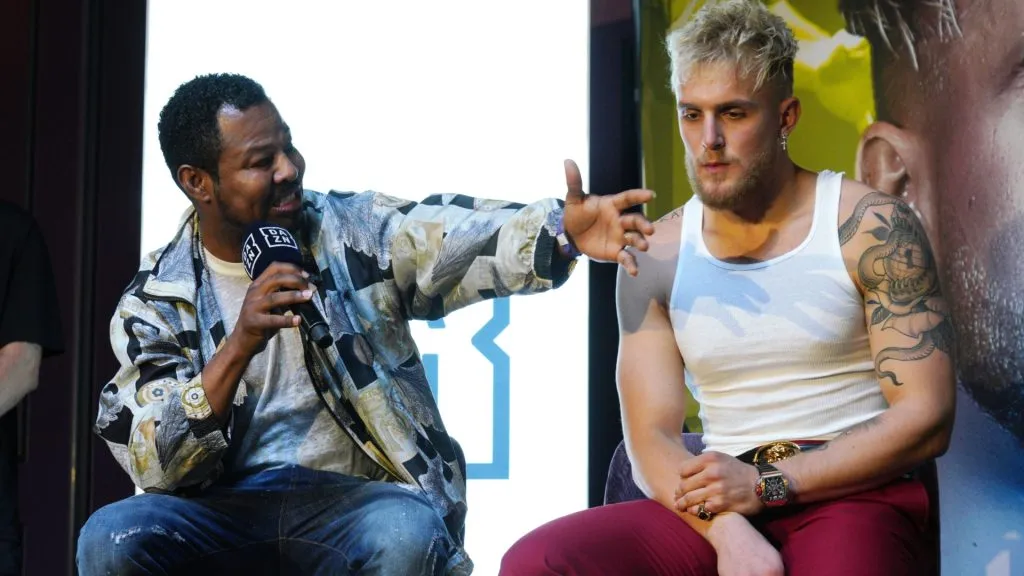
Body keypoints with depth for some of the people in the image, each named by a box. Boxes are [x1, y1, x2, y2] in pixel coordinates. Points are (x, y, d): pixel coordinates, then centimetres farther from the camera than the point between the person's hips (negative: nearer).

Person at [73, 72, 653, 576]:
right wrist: (239, 348, -21)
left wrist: (563, 230, -34)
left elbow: (465, 239, -12)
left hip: (355, 499, 0)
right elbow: (155, 466, -6)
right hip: (226, 510, 1)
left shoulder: (354, 231, 6)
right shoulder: (154, 302, 4)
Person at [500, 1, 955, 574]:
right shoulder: (655, 255, 5)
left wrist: (765, 484, -13)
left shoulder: (871, 226, -3)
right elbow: (652, 438, 2)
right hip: (716, 507, 4)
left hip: (856, 494, -4)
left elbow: (925, 418, -6)